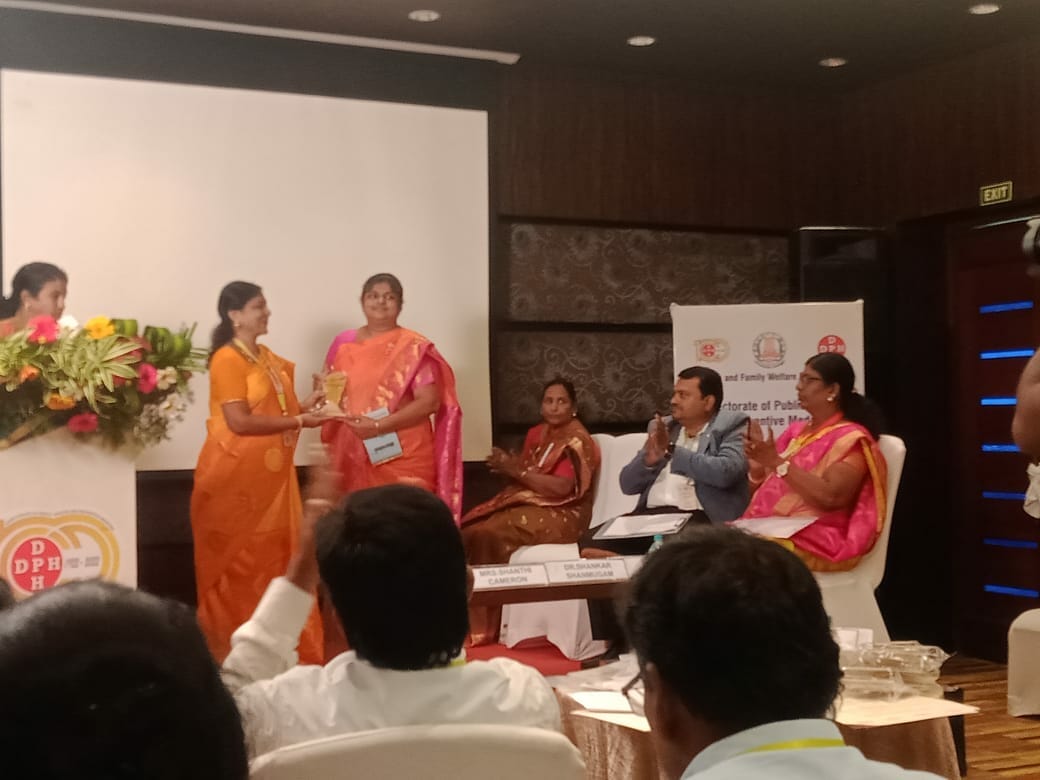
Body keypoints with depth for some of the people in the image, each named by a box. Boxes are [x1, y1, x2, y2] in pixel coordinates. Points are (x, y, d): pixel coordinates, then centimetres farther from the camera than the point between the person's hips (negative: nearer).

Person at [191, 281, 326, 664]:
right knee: (236, 560, 0)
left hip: (271, 472, 8)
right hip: (235, 473, -8)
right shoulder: (227, 359, -13)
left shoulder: (269, 358, 13)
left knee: (272, 555, 10)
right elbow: (240, 421, -20)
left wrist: (303, 405, 3)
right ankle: (229, 648, 10)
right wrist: (297, 421, -18)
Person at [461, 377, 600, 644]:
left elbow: (561, 487, -20)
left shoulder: (577, 441, -9)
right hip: (528, 503, 8)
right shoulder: (537, 434, 15)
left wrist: (516, 470, -16)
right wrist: (507, 464, -10)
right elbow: (525, 474, 12)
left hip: (561, 514, -8)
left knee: (491, 534, -27)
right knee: (469, 529, -15)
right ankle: (467, 619, -13)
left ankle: (487, 626, -18)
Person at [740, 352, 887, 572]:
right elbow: (764, 487, 19)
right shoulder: (796, 431, 19)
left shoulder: (851, 439, -4)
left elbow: (830, 497, -19)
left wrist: (777, 462, -19)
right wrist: (758, 460, -1)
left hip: (817, 541, -7)